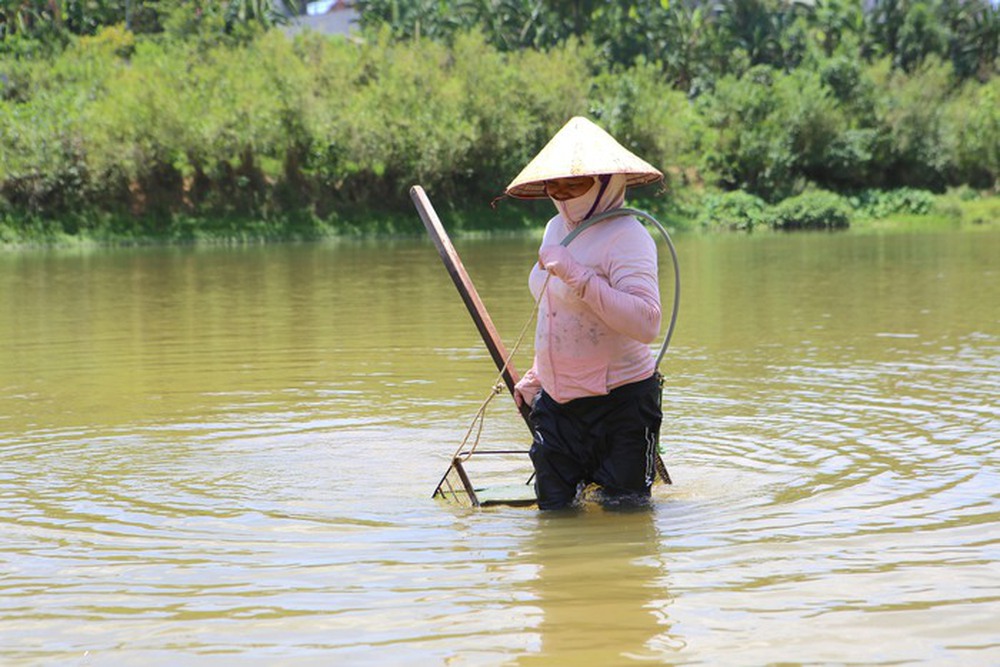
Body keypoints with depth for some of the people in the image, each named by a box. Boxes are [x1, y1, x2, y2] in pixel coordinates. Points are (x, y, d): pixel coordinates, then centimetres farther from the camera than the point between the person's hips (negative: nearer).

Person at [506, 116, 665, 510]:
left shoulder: (625, 237, -15)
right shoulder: (557, 229, 11)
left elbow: (646, 323, -30)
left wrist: (577, 274, -30)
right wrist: (536, 377, 25)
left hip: (619, 402, -7)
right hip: (557, 402, 7)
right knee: (553, 508, 7)